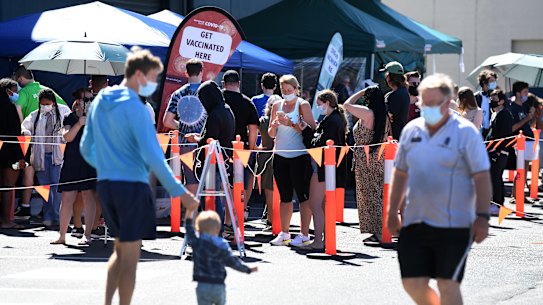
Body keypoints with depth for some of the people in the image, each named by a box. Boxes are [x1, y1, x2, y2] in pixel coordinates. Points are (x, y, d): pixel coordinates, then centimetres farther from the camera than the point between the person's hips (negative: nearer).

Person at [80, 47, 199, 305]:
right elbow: (152, 155, -20)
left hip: (105, 185, 8)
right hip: (133, 186, -8)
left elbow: (86, 149, 17)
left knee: (120, 249, 19)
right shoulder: (134, 107, -14)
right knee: (130, 257, 0)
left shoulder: (99, 102, 9)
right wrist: (179, 192, -18)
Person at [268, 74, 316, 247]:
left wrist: (291, 123, -19)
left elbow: (312, 129, -12)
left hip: (300, 156, -5)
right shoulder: (277, 105, 11)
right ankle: (284, 234, 14)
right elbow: (271, 134, 13)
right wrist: (274, 125, -9)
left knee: (303, 195, -2)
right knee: (285, 196, 9)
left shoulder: (303, 105, -2)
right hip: (280, 155, 5)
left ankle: (304, 234, -1)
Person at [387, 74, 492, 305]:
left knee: (447, 286, -4)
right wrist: (393, 211, 15)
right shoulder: (411, 130, 9)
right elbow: (400, 173, 18)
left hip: (453, 224, -5)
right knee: (413, 284, 3)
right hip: (414, 223, 5)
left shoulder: (466, 132, -5)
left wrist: (482, 217, -13)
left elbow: (482, 177, -7)